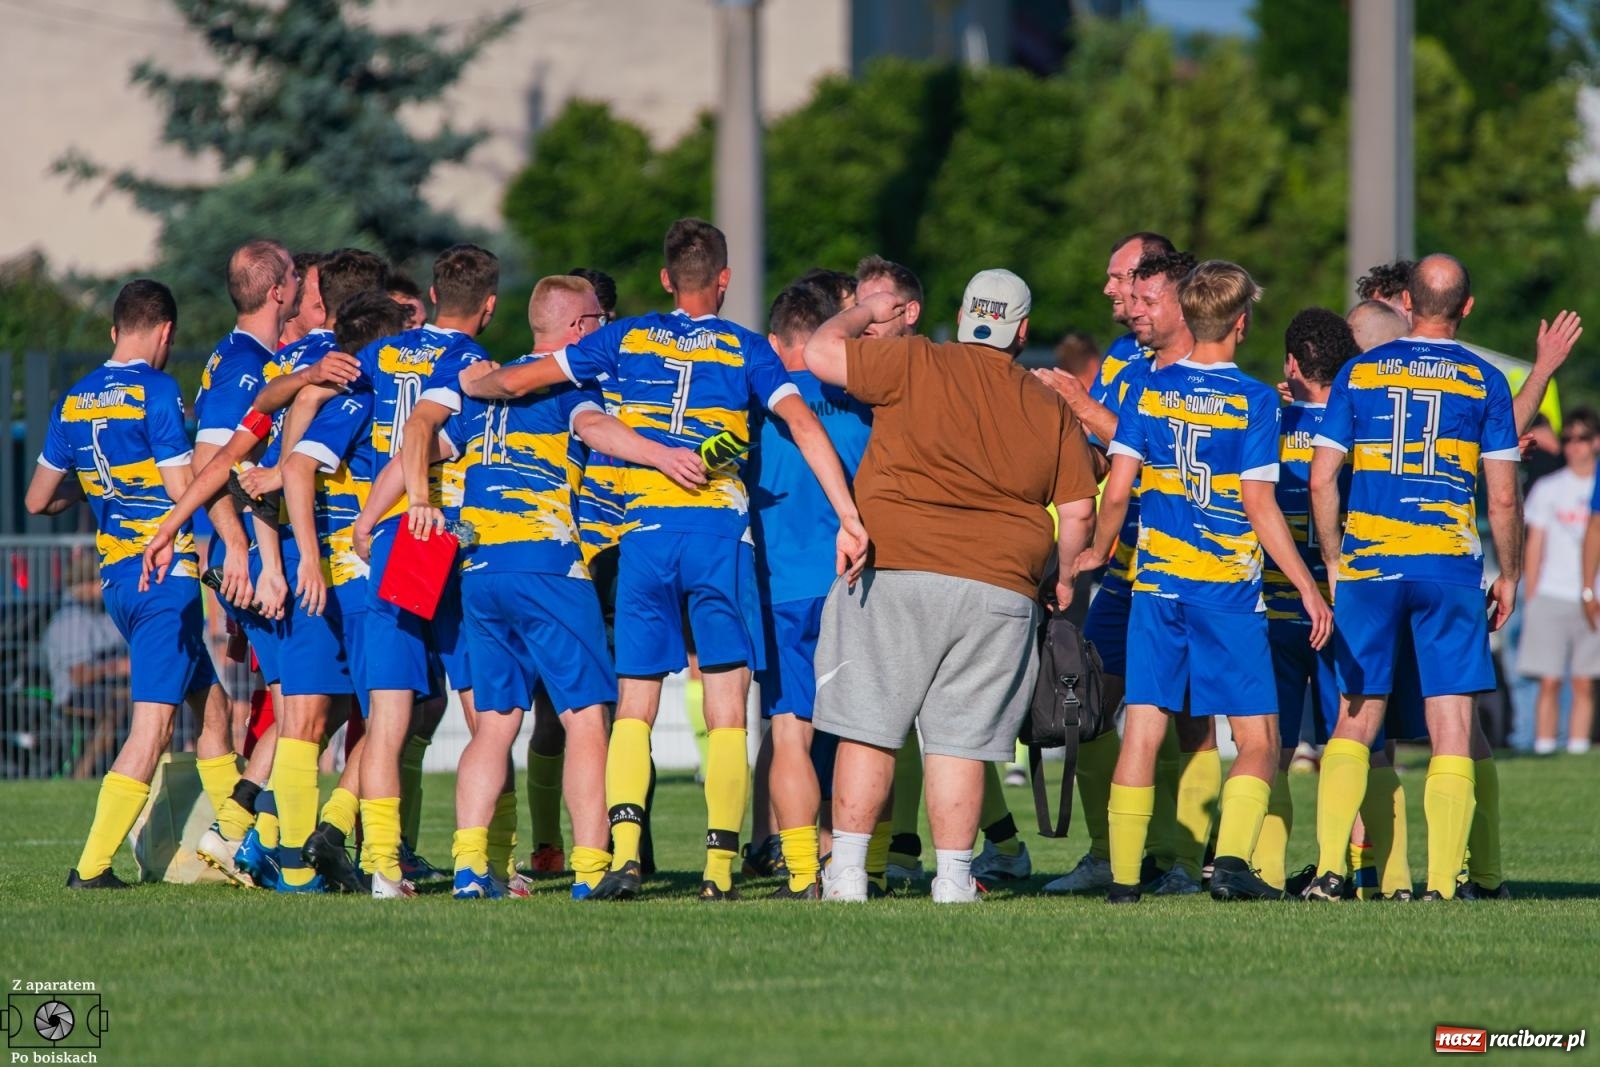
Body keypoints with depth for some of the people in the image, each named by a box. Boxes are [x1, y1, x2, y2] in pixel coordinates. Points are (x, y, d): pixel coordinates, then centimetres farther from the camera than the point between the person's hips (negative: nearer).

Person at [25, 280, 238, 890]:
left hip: (115, 579, 8)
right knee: (153, 725, -7)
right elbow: (184, 490, -15)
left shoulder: (74, 401, 11)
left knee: (211, 703, 17)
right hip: (166, 572, -8)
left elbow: (38, 500, 18)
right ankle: (91, 868, -12)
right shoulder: (156, 392, -11)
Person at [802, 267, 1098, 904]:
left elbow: (821, 354, 0)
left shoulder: (916, 365, 0)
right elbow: (1078, 510, 11)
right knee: (960, 742, 6)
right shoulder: (1051, 408, 10)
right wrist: (1065, 579, 26)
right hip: (1000, 592, 2)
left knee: (869, 730, 2)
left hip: (894, 572, -2)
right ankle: (953, 879, 5)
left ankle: (848, 872, 1)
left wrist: (864, 314, 18)